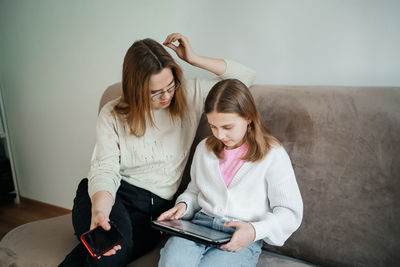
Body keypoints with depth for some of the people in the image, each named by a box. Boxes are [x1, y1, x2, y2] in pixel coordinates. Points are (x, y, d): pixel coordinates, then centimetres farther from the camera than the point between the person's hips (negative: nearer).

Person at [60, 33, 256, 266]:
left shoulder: (190, 95, 2)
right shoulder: (112, 115, 1)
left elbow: (246, 77, 4)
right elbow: (104, 169, -9)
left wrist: (194, 59, -4)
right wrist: (99, 210, -31)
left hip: (155, 207, 1)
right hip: (112, 196, 0)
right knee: (114, 247, -34)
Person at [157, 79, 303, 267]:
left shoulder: (273, 155, -3)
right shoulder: (204, 148, 13)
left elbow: (291, 212, -2)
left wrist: (255, 230, -18)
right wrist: (183, 205, 2)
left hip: (240, 239, -2)